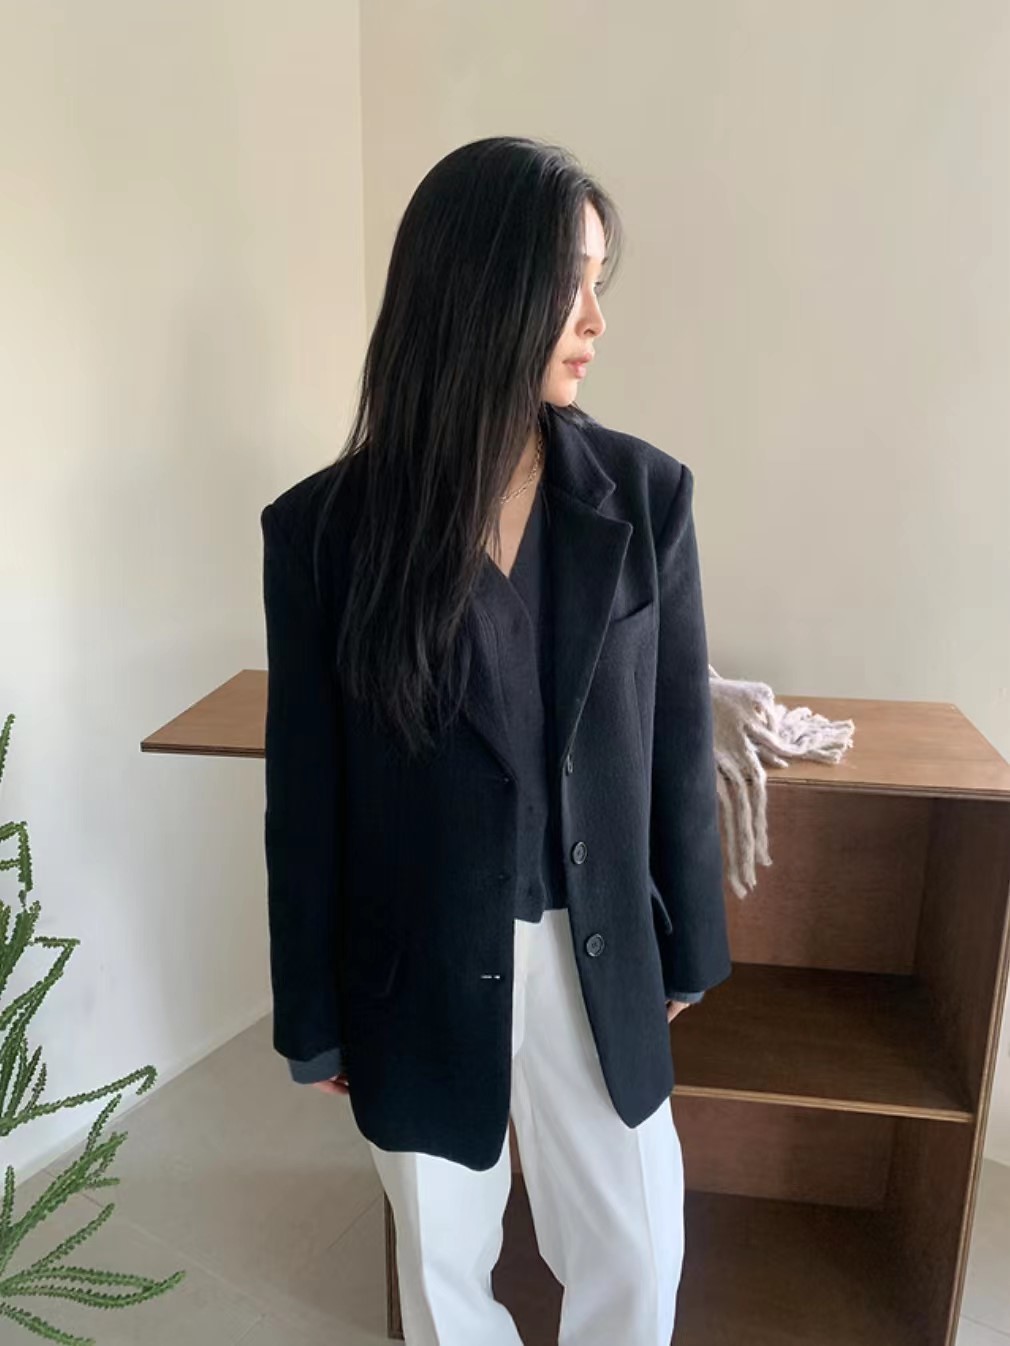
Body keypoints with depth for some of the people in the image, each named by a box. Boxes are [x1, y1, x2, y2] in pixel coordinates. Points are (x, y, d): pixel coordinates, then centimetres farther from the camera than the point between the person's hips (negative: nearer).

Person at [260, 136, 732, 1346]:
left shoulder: (646, 495, -9)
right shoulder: (323, 528, -13)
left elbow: (678, 739, -1)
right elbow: (305, 794, -6)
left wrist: (685, 947, 6)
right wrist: (313, 1015, 1)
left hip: (597, 959, 2)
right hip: (416, 972, -1)